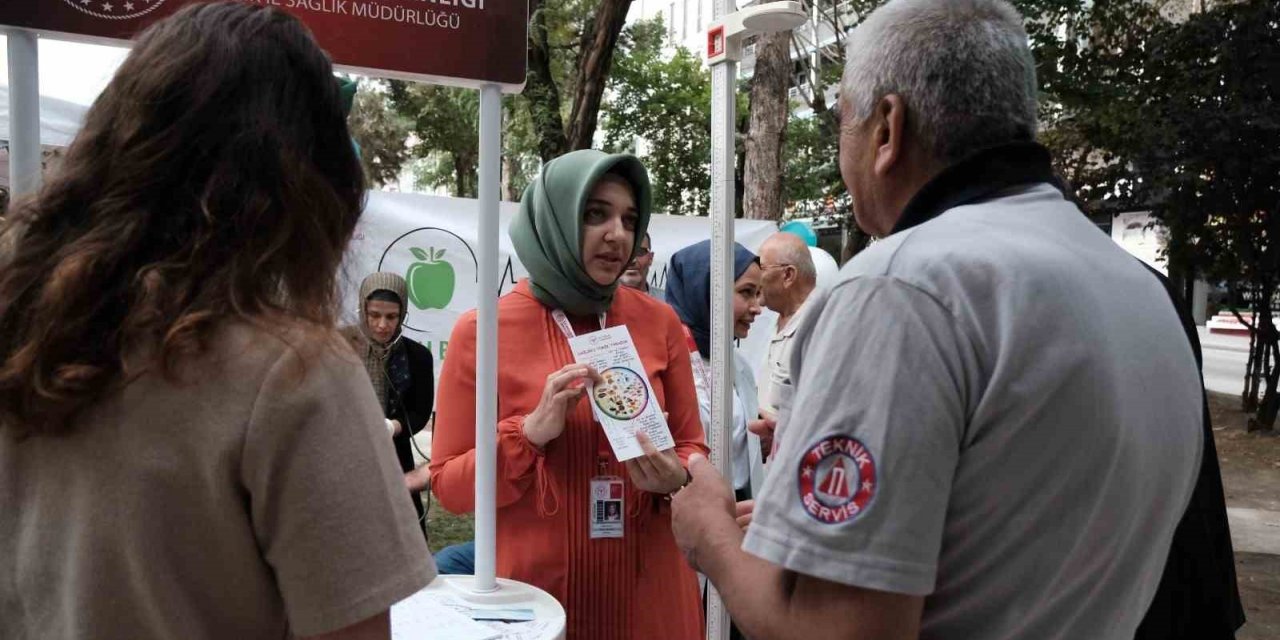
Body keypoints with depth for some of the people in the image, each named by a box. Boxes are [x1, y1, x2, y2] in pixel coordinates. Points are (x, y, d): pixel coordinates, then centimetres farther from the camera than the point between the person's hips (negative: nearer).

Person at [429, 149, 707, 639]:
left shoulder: (659, 322, -1)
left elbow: (691, 448, 7)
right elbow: (449, 485, -5)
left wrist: (675, 479, -15)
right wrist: (531, 432, -20)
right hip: (536, 591, -2)